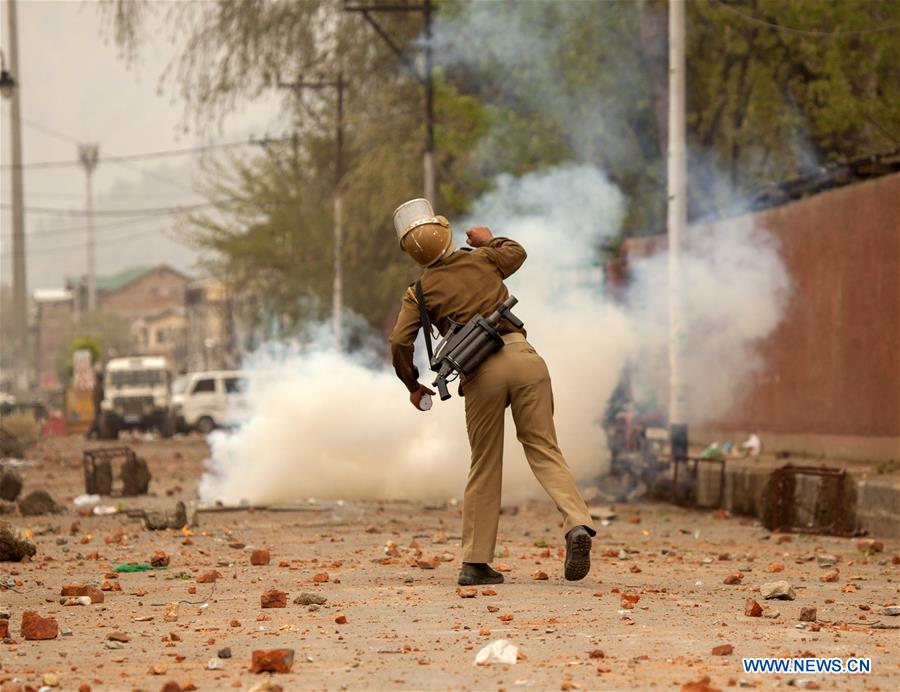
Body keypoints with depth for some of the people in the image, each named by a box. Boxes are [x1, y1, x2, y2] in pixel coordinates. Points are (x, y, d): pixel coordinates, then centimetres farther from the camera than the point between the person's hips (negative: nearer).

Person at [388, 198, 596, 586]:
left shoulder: (420, 292, 9)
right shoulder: (483, 260, 16)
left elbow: (400, 342, 0)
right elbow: (517, 253, 38)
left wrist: (413, 387, 16)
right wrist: (488, 240, 57)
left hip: (481, 373, -1)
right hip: (522, 356, 1)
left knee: (484, 468, 9)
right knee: (543, 448, 2)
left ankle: (475, 562, 11)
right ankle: (577, 524, -22)